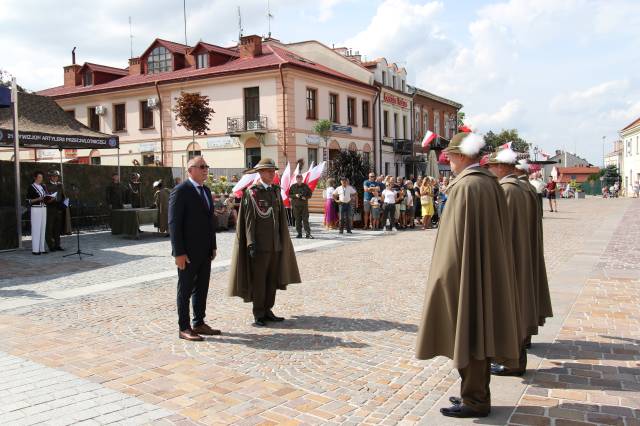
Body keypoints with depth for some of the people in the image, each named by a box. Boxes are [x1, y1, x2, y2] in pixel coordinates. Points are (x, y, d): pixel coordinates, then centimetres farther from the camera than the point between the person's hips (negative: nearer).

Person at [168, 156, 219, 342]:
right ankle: (184, 328, 13)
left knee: (202, 289, 14)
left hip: (205, 251, 8)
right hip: (188, 252, -8)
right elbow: (174, 223, -15)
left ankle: (199, 323, 25)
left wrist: (213, 246, 13)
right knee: (185, 290, 4)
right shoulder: (180, 191, -12)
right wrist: (179, 252, -18)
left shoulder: (206, 190, 13)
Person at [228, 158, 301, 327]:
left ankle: (267, 311, 20)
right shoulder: (251, 192, -7)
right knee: (258, 280, 1)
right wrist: (251, 244, -16)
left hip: (275, 243, 6)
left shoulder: (276, 190, 11)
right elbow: (248, 220, -10)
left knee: (272, 278, 10)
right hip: (259, 244, -6)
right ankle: (258, 315, 10)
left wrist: (282, 241, 12)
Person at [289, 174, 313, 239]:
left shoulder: (305, 186, 6)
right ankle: (299, 233, 11)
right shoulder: (293, 186, 6)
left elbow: (310, 194, 11)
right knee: (297, 220, 3)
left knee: (305, 219, -5)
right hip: (296, 205, 1)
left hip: (304, 205, -1)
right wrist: (295, 195, -11)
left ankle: (308, 233, -6)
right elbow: (289, 195, 8)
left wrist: (305, 197, -9)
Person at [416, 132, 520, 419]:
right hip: (487, 271, 9)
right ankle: (477, 394, 28)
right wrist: (485, 267, 19)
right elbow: (494, 232, 13)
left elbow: (457, 237, -20)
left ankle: (475, 401, 13)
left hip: (465, 273, -9)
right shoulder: (491, 183, 8)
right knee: (479, 329, 16)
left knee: (467, 333, 2)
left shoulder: (465, 186, -18)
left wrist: (447, 275, -13)